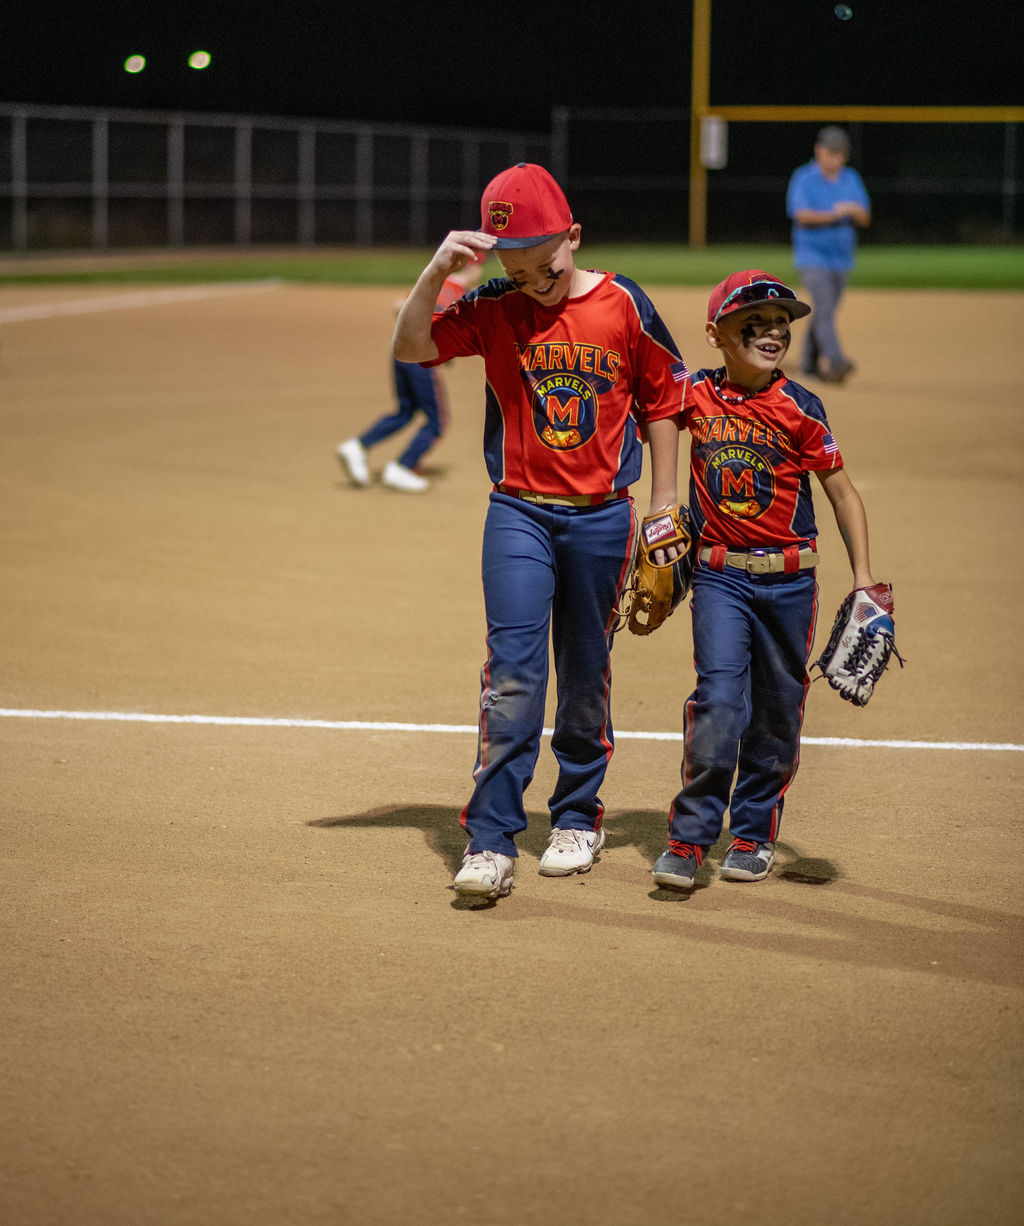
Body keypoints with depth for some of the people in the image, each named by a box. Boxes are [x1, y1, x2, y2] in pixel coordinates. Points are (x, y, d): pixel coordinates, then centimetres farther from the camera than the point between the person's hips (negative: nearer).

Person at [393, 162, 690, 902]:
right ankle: (491, 842, -9)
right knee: (512, 672, -10)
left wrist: (664, 504, 5)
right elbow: (410, 347, -10)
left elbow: (663, 402, 5)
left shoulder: (623, 305, -3)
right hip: (519, 513, 0)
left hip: (602, 517, 1)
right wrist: (436, 272, -24)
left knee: (586, 674, 11)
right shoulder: (494, 312, -1)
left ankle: (578, 819, 28)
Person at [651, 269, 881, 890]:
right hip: (719, 575, 0)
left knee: (777, 709, 8)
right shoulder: (697, 395, -1)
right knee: (718, 694, -13)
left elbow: (843, 492, 0)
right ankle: (690, 838, -7)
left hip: (788, 579, 0)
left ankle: (755, 835, 23)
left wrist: (864, 578, -5)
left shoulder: (799, 408, -5)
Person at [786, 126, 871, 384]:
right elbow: (803, 215, -20)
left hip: (841, 259, 6)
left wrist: (855, 210, -19)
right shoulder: (803, 179, -7)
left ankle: (809, 362, 23)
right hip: (812, 255, -6)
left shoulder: (851, 179, 8)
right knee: (824, 308, -18)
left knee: (825, 312, 11)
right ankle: (834, 362, -28)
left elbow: (865, 219, 4)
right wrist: (834, 214, -33)